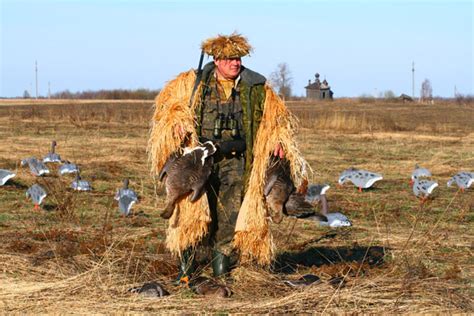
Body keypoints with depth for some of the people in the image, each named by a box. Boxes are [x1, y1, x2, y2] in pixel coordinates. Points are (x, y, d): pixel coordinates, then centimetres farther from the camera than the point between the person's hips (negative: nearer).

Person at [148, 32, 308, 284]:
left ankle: (221, 269, 13)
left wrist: (278, 140, -2)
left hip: (234, 161, 1)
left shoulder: (256, 87, 6)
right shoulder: (194, 82, 2)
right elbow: (168, 101, 10)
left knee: (229, 215, 2)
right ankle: (186, 268, 5)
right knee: (192, 211, -4)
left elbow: (275, 115, 14)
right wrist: (177, 122, -9)